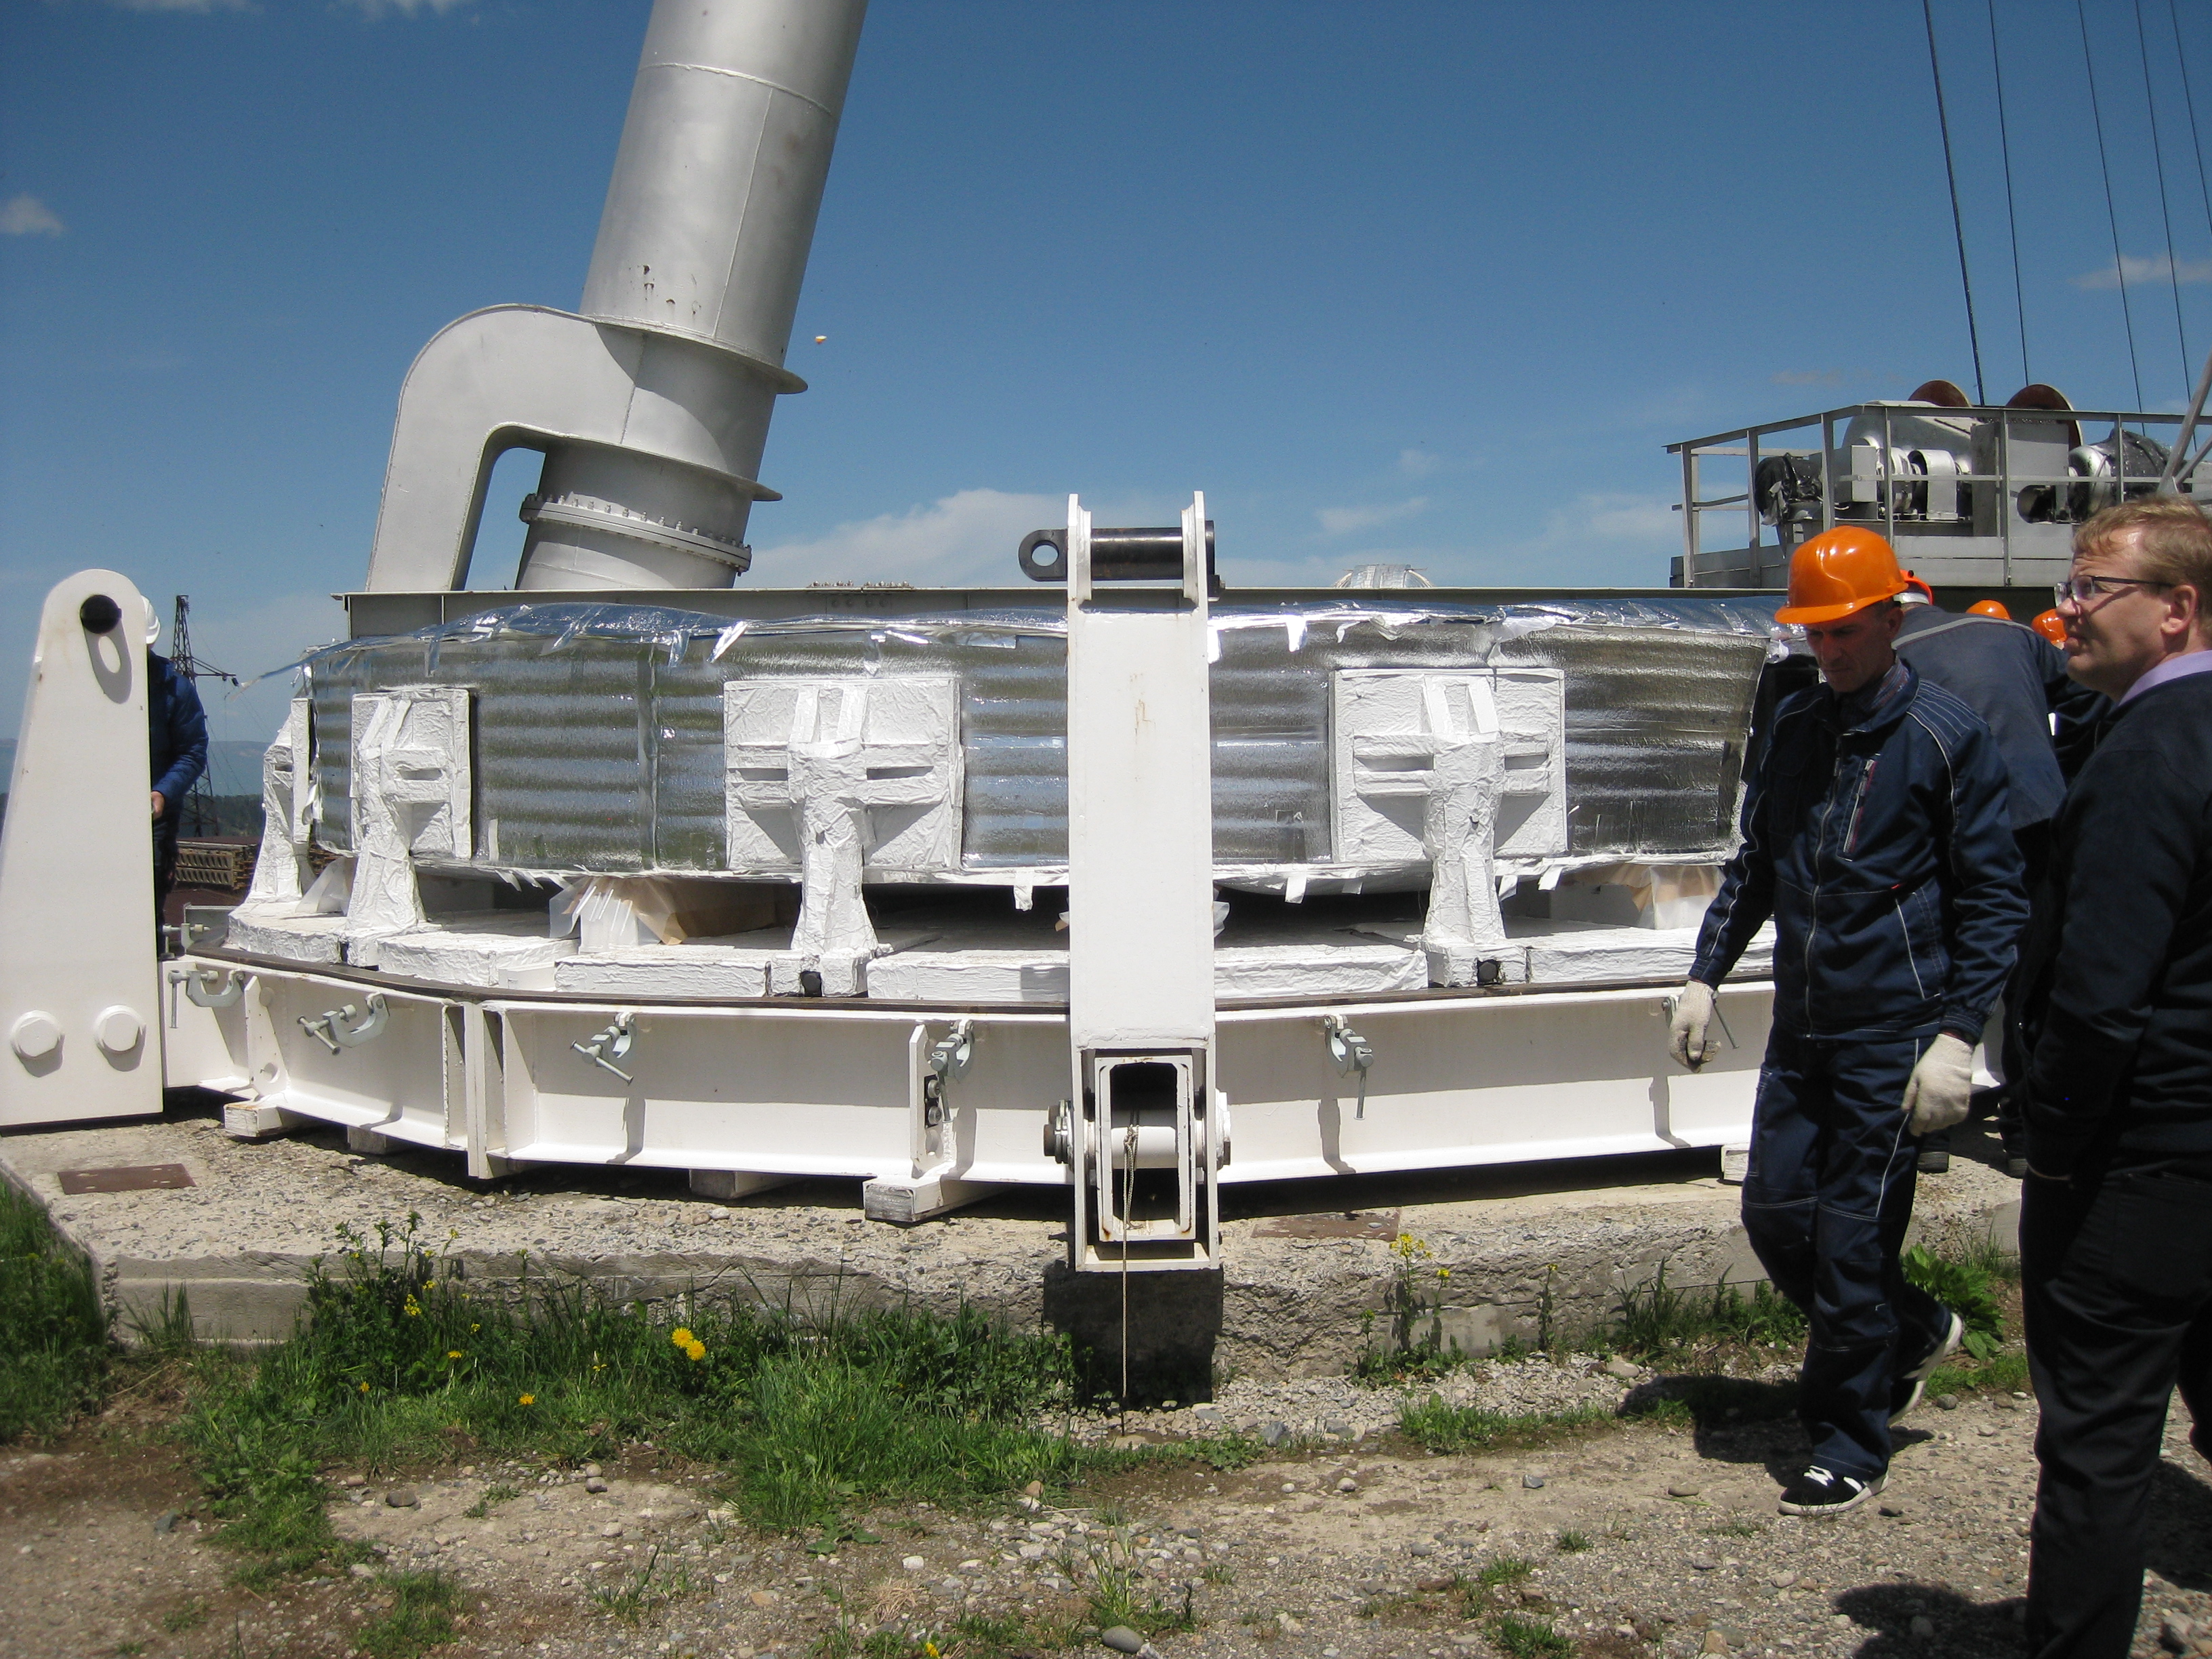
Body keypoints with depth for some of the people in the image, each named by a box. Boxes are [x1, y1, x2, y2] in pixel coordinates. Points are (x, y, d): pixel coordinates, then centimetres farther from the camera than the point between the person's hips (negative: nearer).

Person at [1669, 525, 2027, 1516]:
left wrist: (1957, 1035, -14)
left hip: (1891, 1034, -6)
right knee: (1774, 1215, 9)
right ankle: (1912, 1332, 35)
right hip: (1801, 1025, 6)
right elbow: (1754, 865, 17)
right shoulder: (1794, 725, 8)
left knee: (1852, 1240, -1)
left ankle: (1848, 1451, 16)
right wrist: (1705, 976, 10)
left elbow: (1992, 900, -8)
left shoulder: (1945, 738, -9)